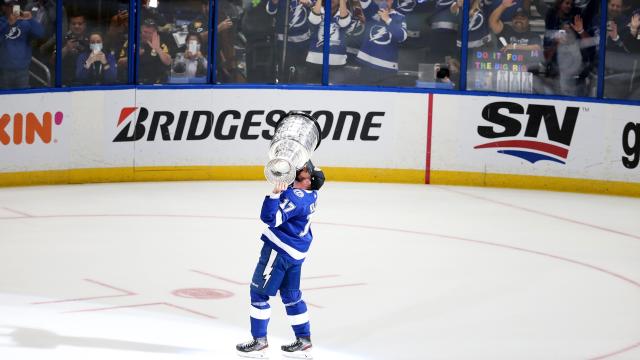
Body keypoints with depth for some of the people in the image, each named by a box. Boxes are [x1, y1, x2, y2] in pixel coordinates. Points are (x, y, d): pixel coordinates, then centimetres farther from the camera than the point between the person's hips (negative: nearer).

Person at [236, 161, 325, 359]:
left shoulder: (297, 198, -27)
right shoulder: (310, 192, -1)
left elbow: (270, 218, -30)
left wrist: (275, 194, -38)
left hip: (279, 251, -9)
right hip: (295, 252, 9)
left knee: (259, 292, 3)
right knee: (291, 295, 17)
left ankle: (259, 341, 10)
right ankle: (304, 341, 20)